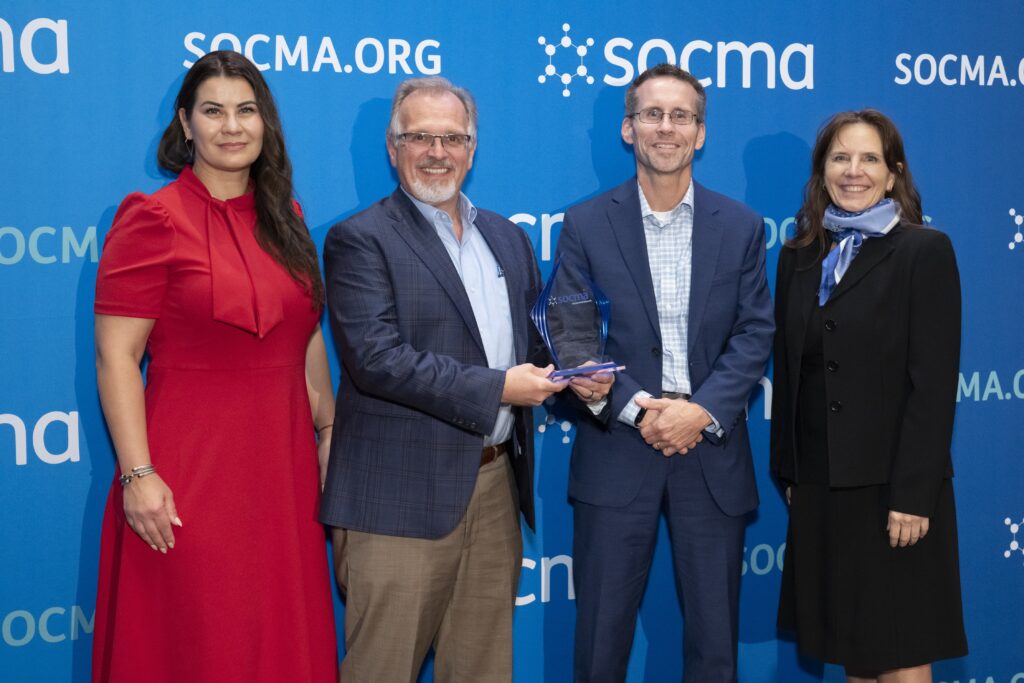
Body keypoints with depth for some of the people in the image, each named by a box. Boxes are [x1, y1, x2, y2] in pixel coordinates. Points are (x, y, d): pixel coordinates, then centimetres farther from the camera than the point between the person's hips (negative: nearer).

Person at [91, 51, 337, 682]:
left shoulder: (285, 221, 11)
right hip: (190, 478, -5)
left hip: (283, 472, 6)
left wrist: (328, 431, 14)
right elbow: (116, 357, -12)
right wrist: (138, 474, -18)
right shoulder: (153, 220, -7)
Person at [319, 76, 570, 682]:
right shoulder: (361, 240, -7)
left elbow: (533, 339, 20)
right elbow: (375, 358, -18)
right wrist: (494, 388, -20)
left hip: (496, 489, 6)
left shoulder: (508, 239, 14)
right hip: (402, 497, -6)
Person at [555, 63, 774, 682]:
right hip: (616, 451, -1)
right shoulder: (587, 225, 1)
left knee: (715, 633, 10)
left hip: (712, 451, 1)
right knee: (602, 631, 7)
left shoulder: (740, 226, 5)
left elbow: (755, 334, 0)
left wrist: (702, 411, -14)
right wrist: (637, 409, -15)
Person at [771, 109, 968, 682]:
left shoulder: (925, 252, -6)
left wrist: (914, 494, -17)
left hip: (890, 486, -5)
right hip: (819, 485, 5)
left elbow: (933, 382, -12)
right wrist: (788, 472, 8)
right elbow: (790, 372, 10)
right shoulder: (800, 255, 10)